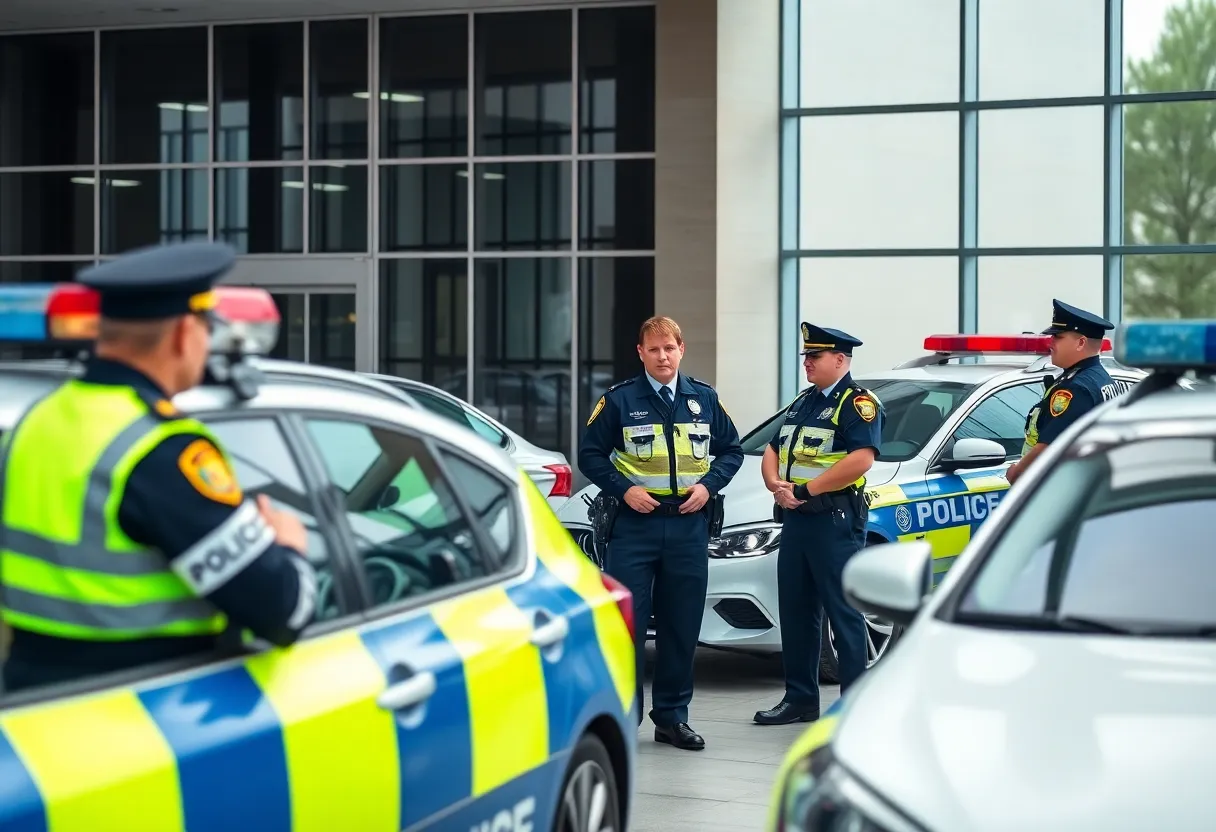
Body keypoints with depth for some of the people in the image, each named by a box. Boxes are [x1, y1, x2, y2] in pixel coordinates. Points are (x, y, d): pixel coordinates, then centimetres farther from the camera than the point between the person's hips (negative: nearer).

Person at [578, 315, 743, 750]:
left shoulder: (704, 398, 9)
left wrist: (708, 484, -1)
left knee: (682, 626, 7)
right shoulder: (619, 399, 0)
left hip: (690, 524, 3)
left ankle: (672, 717, 17)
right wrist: (623, 488, -10)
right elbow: (590, 454, 3)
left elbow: (732, 449, 16)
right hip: (635, 522, -3)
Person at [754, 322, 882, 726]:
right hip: (795, 519, 9)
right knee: (795, 611, 12)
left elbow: (861, 459, -20)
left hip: (835, 521, -9)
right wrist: (776, 486, -1)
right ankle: (800, 698, 20)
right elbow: (772, 450, 21)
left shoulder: (858, 402, -7)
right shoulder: (802, 402, 20)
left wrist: (804, 489, -19)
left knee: (843, 613, -5)